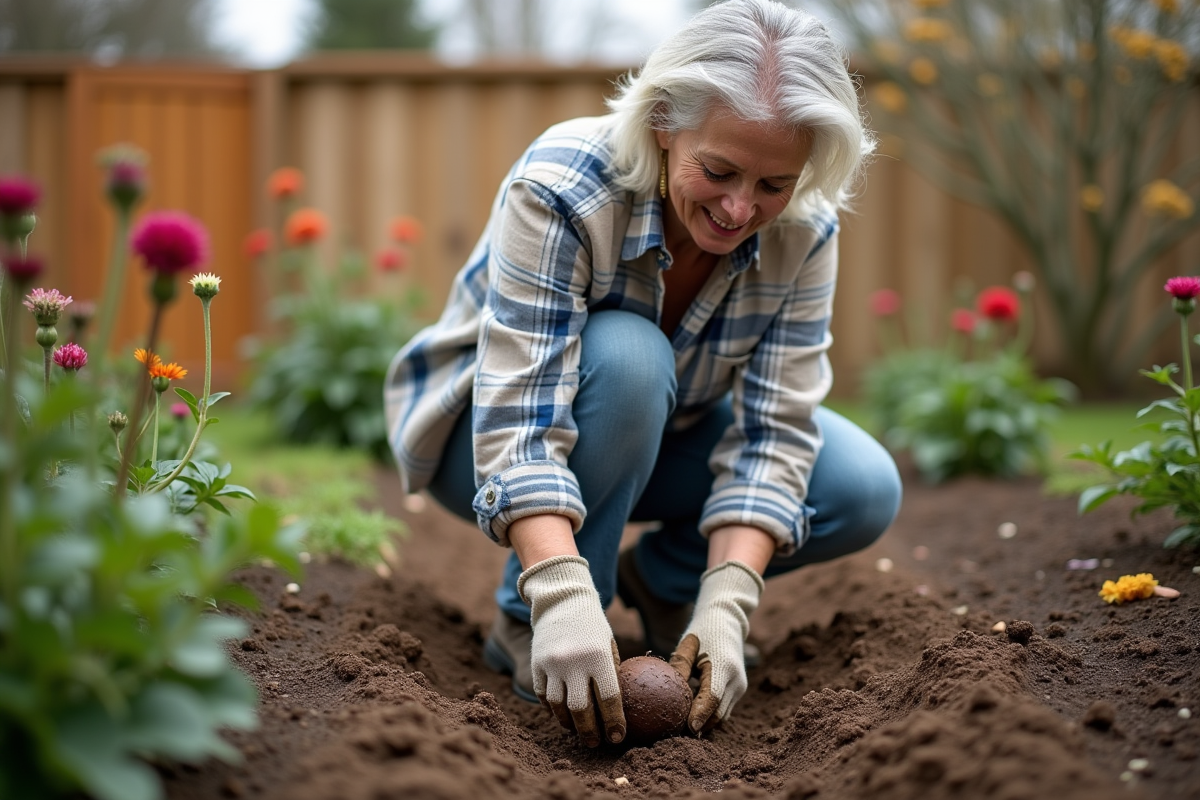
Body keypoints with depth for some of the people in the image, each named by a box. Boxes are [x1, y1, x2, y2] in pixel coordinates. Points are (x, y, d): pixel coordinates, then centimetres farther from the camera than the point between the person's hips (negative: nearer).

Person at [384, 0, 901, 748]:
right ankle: (526, 622, -18)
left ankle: (659, 582, 8)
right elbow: (518, 419, -39)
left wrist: (725, 605, -35)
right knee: (625, 356, -37)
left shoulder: (805, 232, -20)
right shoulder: (561, 188, -34)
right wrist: (562, 598, -52)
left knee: (865, 492, -16)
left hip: (659, 432, 4)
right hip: (479, 433, -4)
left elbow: (773, 432, -22)